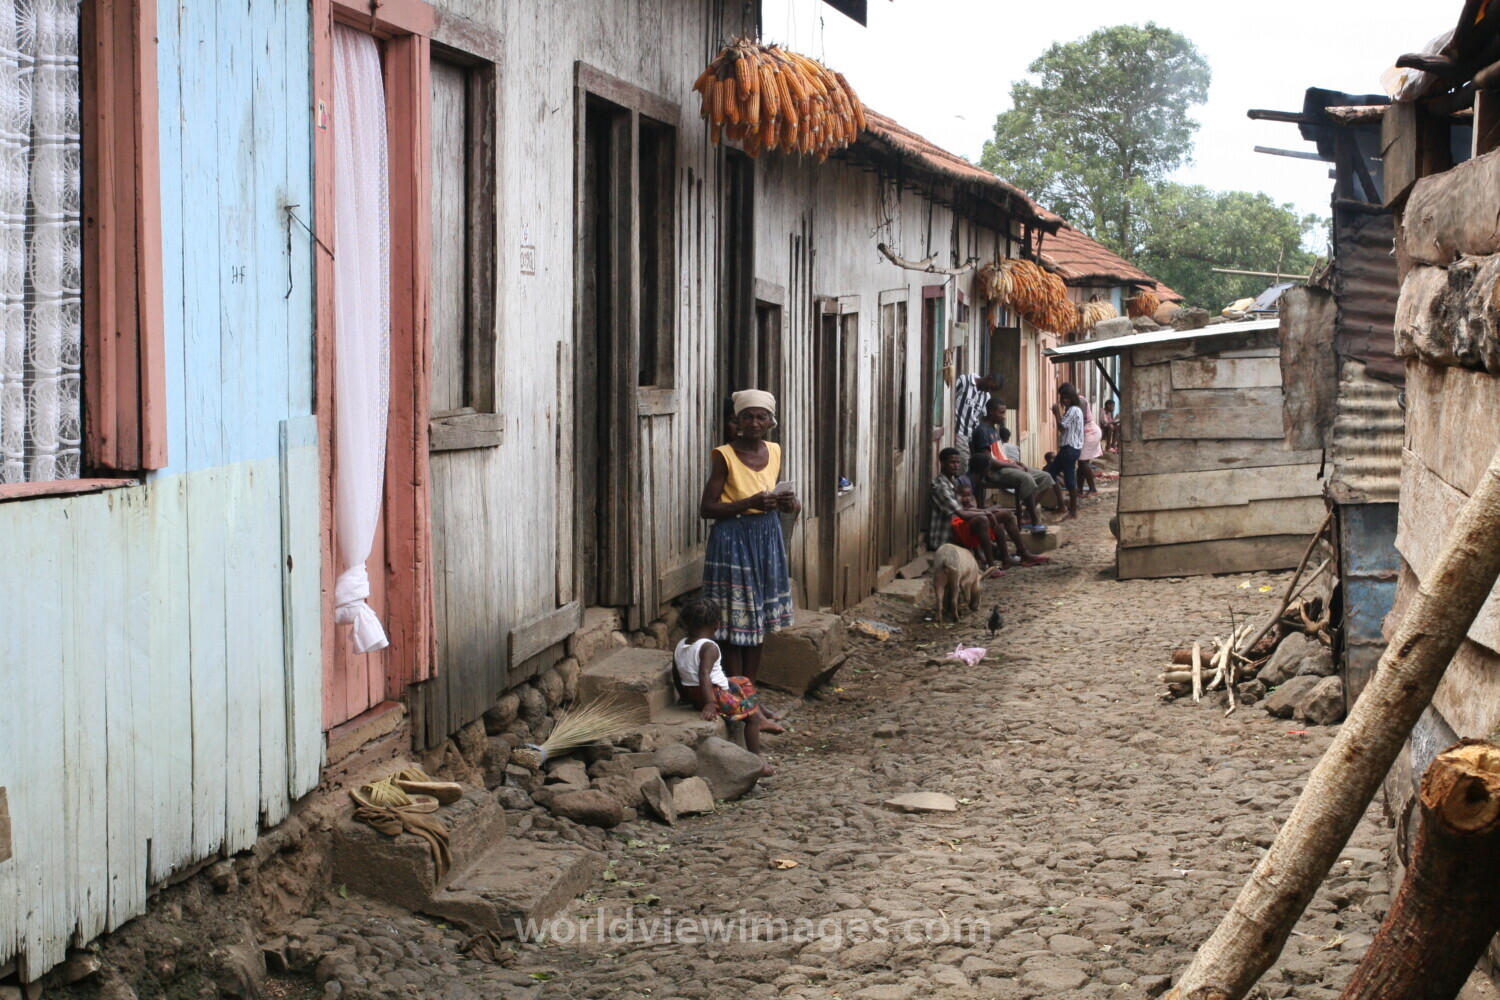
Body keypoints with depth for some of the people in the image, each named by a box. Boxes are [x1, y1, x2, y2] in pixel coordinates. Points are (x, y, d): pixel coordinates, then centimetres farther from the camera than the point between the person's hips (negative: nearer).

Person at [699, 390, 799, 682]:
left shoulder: (774, 451, 6)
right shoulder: (724, 456, -12)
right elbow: (707, 507, -13)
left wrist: (787, 502, -1)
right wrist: (750, 503, -22)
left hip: (768, 538, 6)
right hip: (734, 541, -6)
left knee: (758, 623, 12)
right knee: (735, 626, -2)